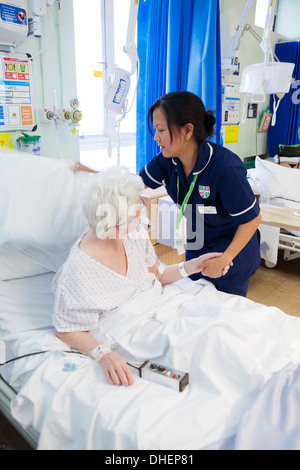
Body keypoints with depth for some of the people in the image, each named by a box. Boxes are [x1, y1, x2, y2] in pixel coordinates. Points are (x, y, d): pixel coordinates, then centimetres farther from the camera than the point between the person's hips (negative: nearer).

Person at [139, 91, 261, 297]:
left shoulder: (224, 168, -32)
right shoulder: (167, 161, -13)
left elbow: (252, 218, -23)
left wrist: (224, 259, -24)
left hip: (232, 256, -5)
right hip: (196, 251, 6)